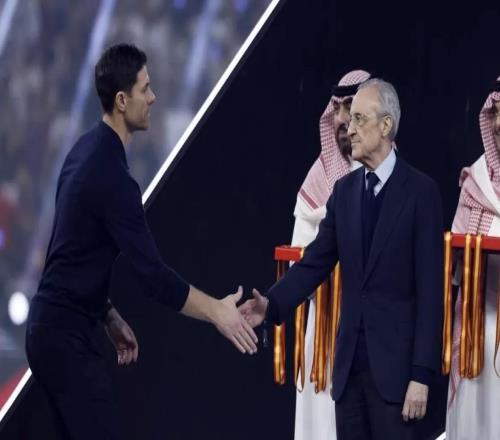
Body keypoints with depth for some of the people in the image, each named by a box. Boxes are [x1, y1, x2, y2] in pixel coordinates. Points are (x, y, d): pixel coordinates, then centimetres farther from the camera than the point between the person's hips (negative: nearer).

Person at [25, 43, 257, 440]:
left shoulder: (88, 151, 11)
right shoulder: (110, 174, -20)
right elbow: (152, 271, -21)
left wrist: (110, 317, 22)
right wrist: (216, 311, -12)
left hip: (57, 326, 10)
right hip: (67, 335, -10)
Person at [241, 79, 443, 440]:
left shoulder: (420, 191, -7)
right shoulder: (345, 190, 11)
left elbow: (430, 289, -10)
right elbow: (315, 262, 9)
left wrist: (422, 373, -14)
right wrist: (273, 304, -9)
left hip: (394, 362, -5)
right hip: (349, 361, 6)